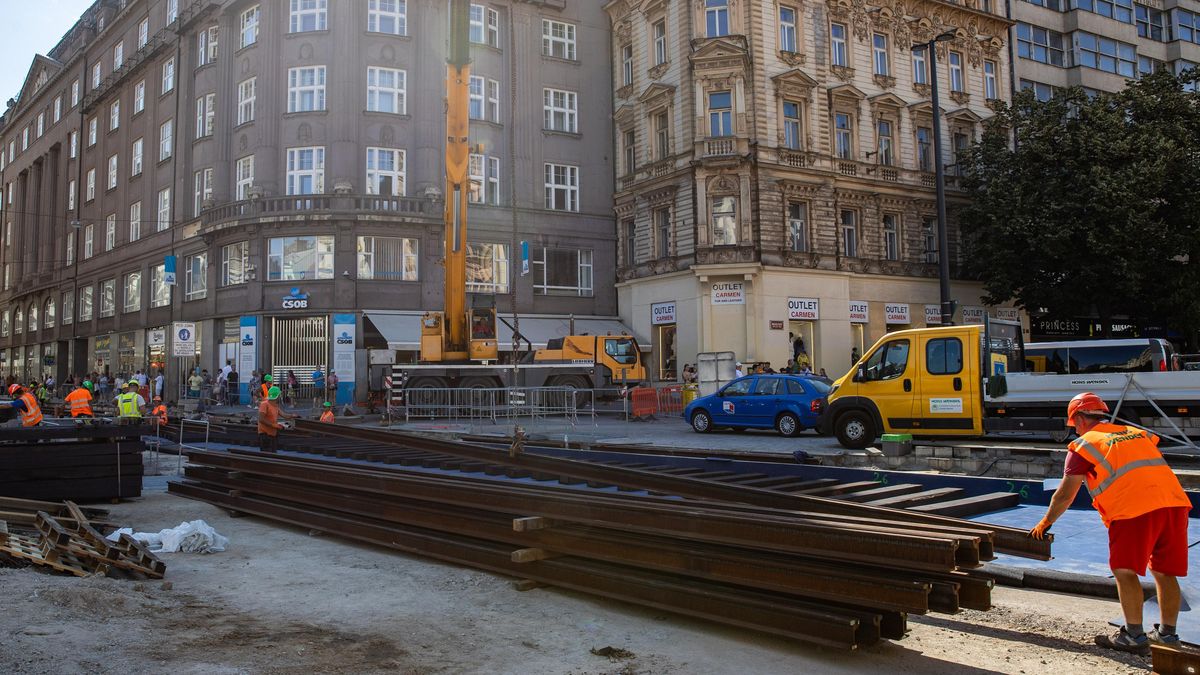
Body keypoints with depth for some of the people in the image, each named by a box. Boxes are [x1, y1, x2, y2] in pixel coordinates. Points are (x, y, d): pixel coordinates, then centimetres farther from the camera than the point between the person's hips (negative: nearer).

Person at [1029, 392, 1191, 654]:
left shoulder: (1083, 444, 10)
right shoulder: (1137, 433, 27)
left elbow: (1065, 495, 13)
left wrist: (1045, 523, 26)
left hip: (1136, 507, -6)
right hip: (1174, 500, 6)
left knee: (1125, 571, 4)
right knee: (1165, 572, 14)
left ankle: (1134, 635, 5)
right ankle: (1167, 634, 22)